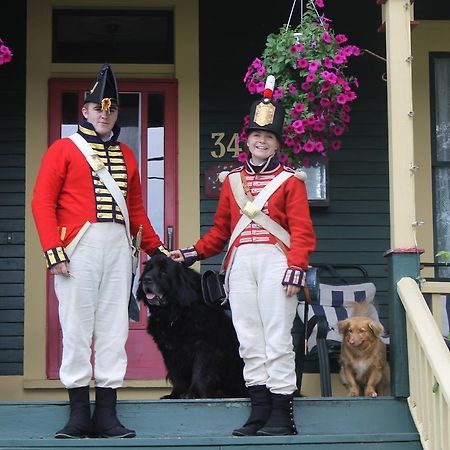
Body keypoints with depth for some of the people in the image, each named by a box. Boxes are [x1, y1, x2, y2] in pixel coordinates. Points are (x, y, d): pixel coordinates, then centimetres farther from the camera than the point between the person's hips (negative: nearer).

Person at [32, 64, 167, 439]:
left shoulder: (125, 155, 18)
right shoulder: (63, 150, 3)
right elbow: (42, 202, -4)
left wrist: (155, 247, 19)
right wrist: (53, 251, -13)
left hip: (118, 248, 5)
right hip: (79, 247, -4)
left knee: (114, 328, 2)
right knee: (77, 327, -3)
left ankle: (107, 414, 6)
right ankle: (79, 413, 2)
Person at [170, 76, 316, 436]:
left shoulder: (290, 180, 6)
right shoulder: (232, 180, 18)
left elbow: (301, 230, -3)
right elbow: (220, 230, 21)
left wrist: (296, 270, -15)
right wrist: (192, 253, 10)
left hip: (275, 261, -4)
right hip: (240, 263, 4)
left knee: (276, 338, -7)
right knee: (249, 339, 3)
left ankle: (282, 415, -3)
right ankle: (260, 412, 8)